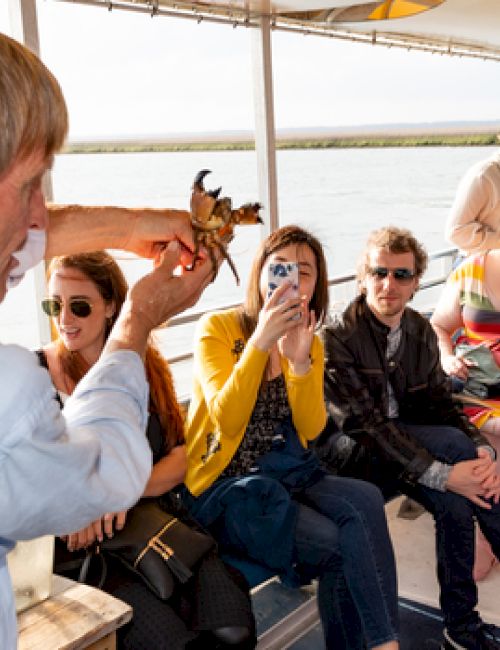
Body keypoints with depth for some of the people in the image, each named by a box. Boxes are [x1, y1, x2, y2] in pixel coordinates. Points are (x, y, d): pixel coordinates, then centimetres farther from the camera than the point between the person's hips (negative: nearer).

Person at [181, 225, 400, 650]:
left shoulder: (311, 342, 7)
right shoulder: (217, 328, -8)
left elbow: (311, 429, -3)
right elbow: (228, 419, -19)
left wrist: (300, 360, -19)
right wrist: (261, 340, -28)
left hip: (291, 475, 5)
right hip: (226, 487, -4)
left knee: (366, 502, -23)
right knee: (335, 545, -23)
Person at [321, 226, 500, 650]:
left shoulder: (421, 332, 4)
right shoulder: (338, 338, -17)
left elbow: (440, 403, 4)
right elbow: (364, 424, -23)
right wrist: (442, 473, -30)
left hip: (410, 442, 6)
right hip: (356, 454, -6)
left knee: (455, 503, -23)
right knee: (455, 441, -26)